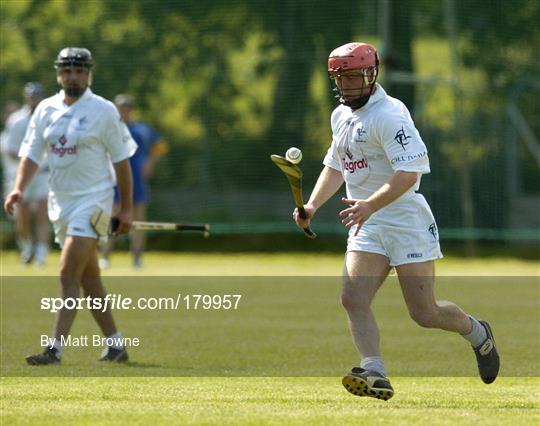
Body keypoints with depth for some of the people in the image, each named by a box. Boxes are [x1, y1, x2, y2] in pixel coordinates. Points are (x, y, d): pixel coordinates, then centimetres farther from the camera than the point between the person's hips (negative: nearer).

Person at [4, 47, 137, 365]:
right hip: (60, 201, 6)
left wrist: (126, 208, -5)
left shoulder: (103, 110, -7)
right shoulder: (46, 109, 7)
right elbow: (32, 153, 7)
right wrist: (19, 189, -11)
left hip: (93, 201, -6)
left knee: (69, 274, -15)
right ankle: (115, 344, 21)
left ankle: (55, 349, -19)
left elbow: (121, 159, -4)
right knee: (88, 276, 11)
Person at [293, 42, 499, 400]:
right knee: (353, 299, -14)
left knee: (424, 313, -5)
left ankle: (476, 332, 24)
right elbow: (335, 166, 26)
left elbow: (409, 172, -25)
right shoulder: (341, 116, 14)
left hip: (406, 221, -8)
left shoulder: (389, 114, -15)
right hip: (367, 227, 8)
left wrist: (371, 204, -37)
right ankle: (375, 374, -19)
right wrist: (312, 205, 10)